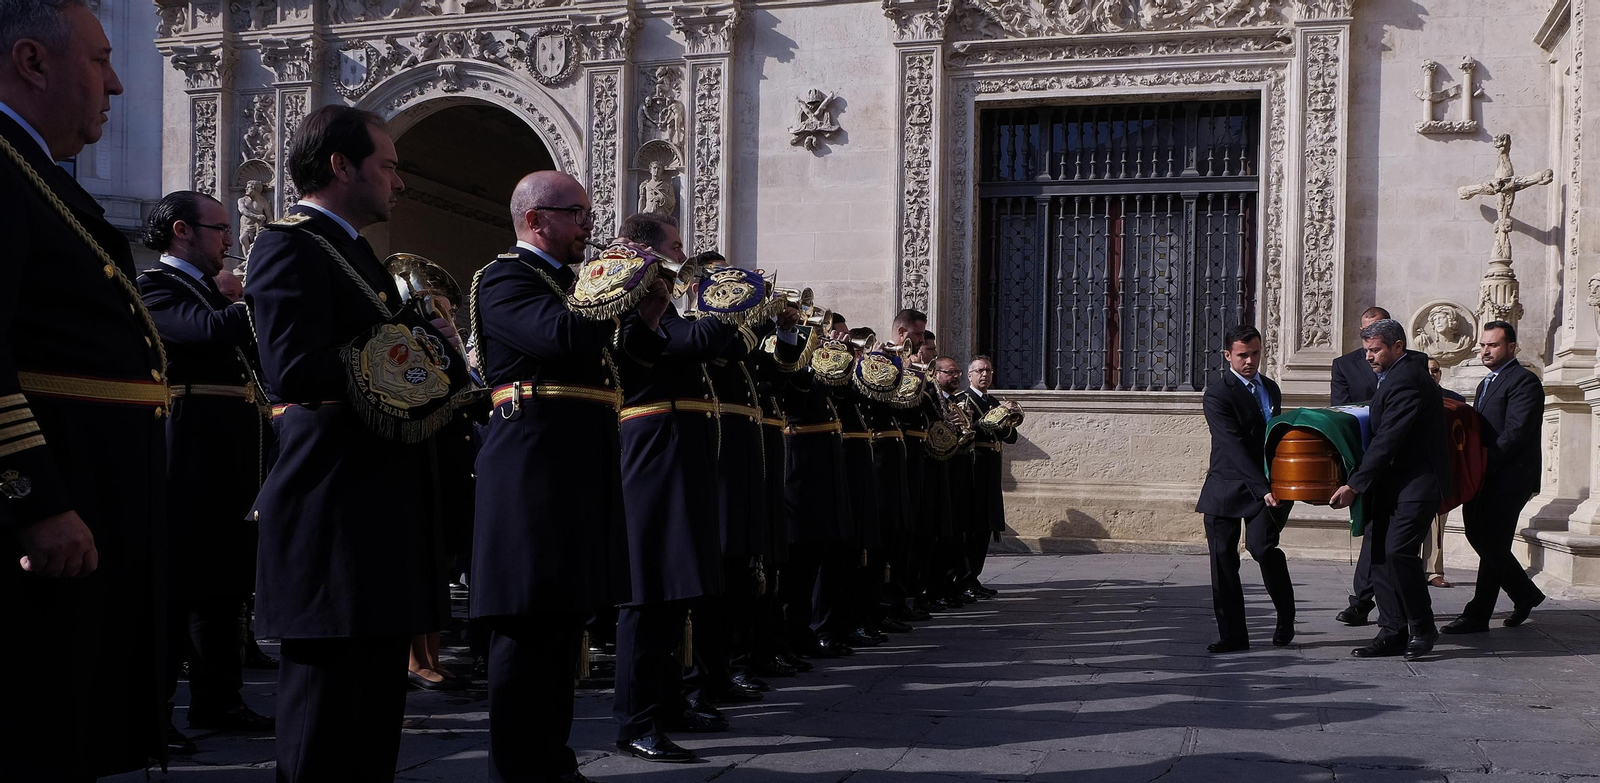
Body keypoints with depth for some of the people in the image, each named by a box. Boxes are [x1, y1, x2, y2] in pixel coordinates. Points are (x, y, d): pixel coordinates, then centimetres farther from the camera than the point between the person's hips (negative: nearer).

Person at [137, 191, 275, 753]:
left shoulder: (212, 293, 20)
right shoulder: (155, 288, -7)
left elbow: (248, 348, 24)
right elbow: (215, 332, -25)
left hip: (229, 464, 9)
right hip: (188, 461, -9)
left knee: (222, 585, 13)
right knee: (174, 588, -4)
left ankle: (216, 700, 23)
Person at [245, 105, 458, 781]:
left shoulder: (353, 251, 21)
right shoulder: (291, 246, -11)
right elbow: (296, 371, -25)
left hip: (378, 500, 10)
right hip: (332, 510, -10)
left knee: (376, 708, 16)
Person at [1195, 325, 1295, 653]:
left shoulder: (1271, 388, 12)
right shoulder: (1217, 392, -9)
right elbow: (1233, 446, -17)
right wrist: (1262, 488, -24)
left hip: (1265, 483, 3)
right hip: (1228, 485, -2)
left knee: (1261, 546, -18)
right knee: (1222, 557, -1)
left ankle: (1286, 614, 6)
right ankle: (1232, 634, 10)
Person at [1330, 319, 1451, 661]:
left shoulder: (1406, 380, -17)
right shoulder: (1399, 373, 16)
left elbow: (1387, 441, -22)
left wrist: (1354, 485, -21)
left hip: (1417, 481, -10)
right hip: (1393, 482, 10)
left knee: (1398, 550, -17)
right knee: (1380, 551, 4)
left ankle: (1422, 630, -2)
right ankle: (1393, 632, 8)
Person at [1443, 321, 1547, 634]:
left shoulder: (1523, 381, -10)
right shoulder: (1487, 383, 21)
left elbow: (1515, 433, -19)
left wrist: (1484, 465, -21)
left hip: (1509, 478, -9)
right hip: (1487, 478, 9)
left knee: (1492, 546, -4)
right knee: (1480, 538, 12)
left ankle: (1477, 617, 0)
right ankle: (1525, 594, 28)